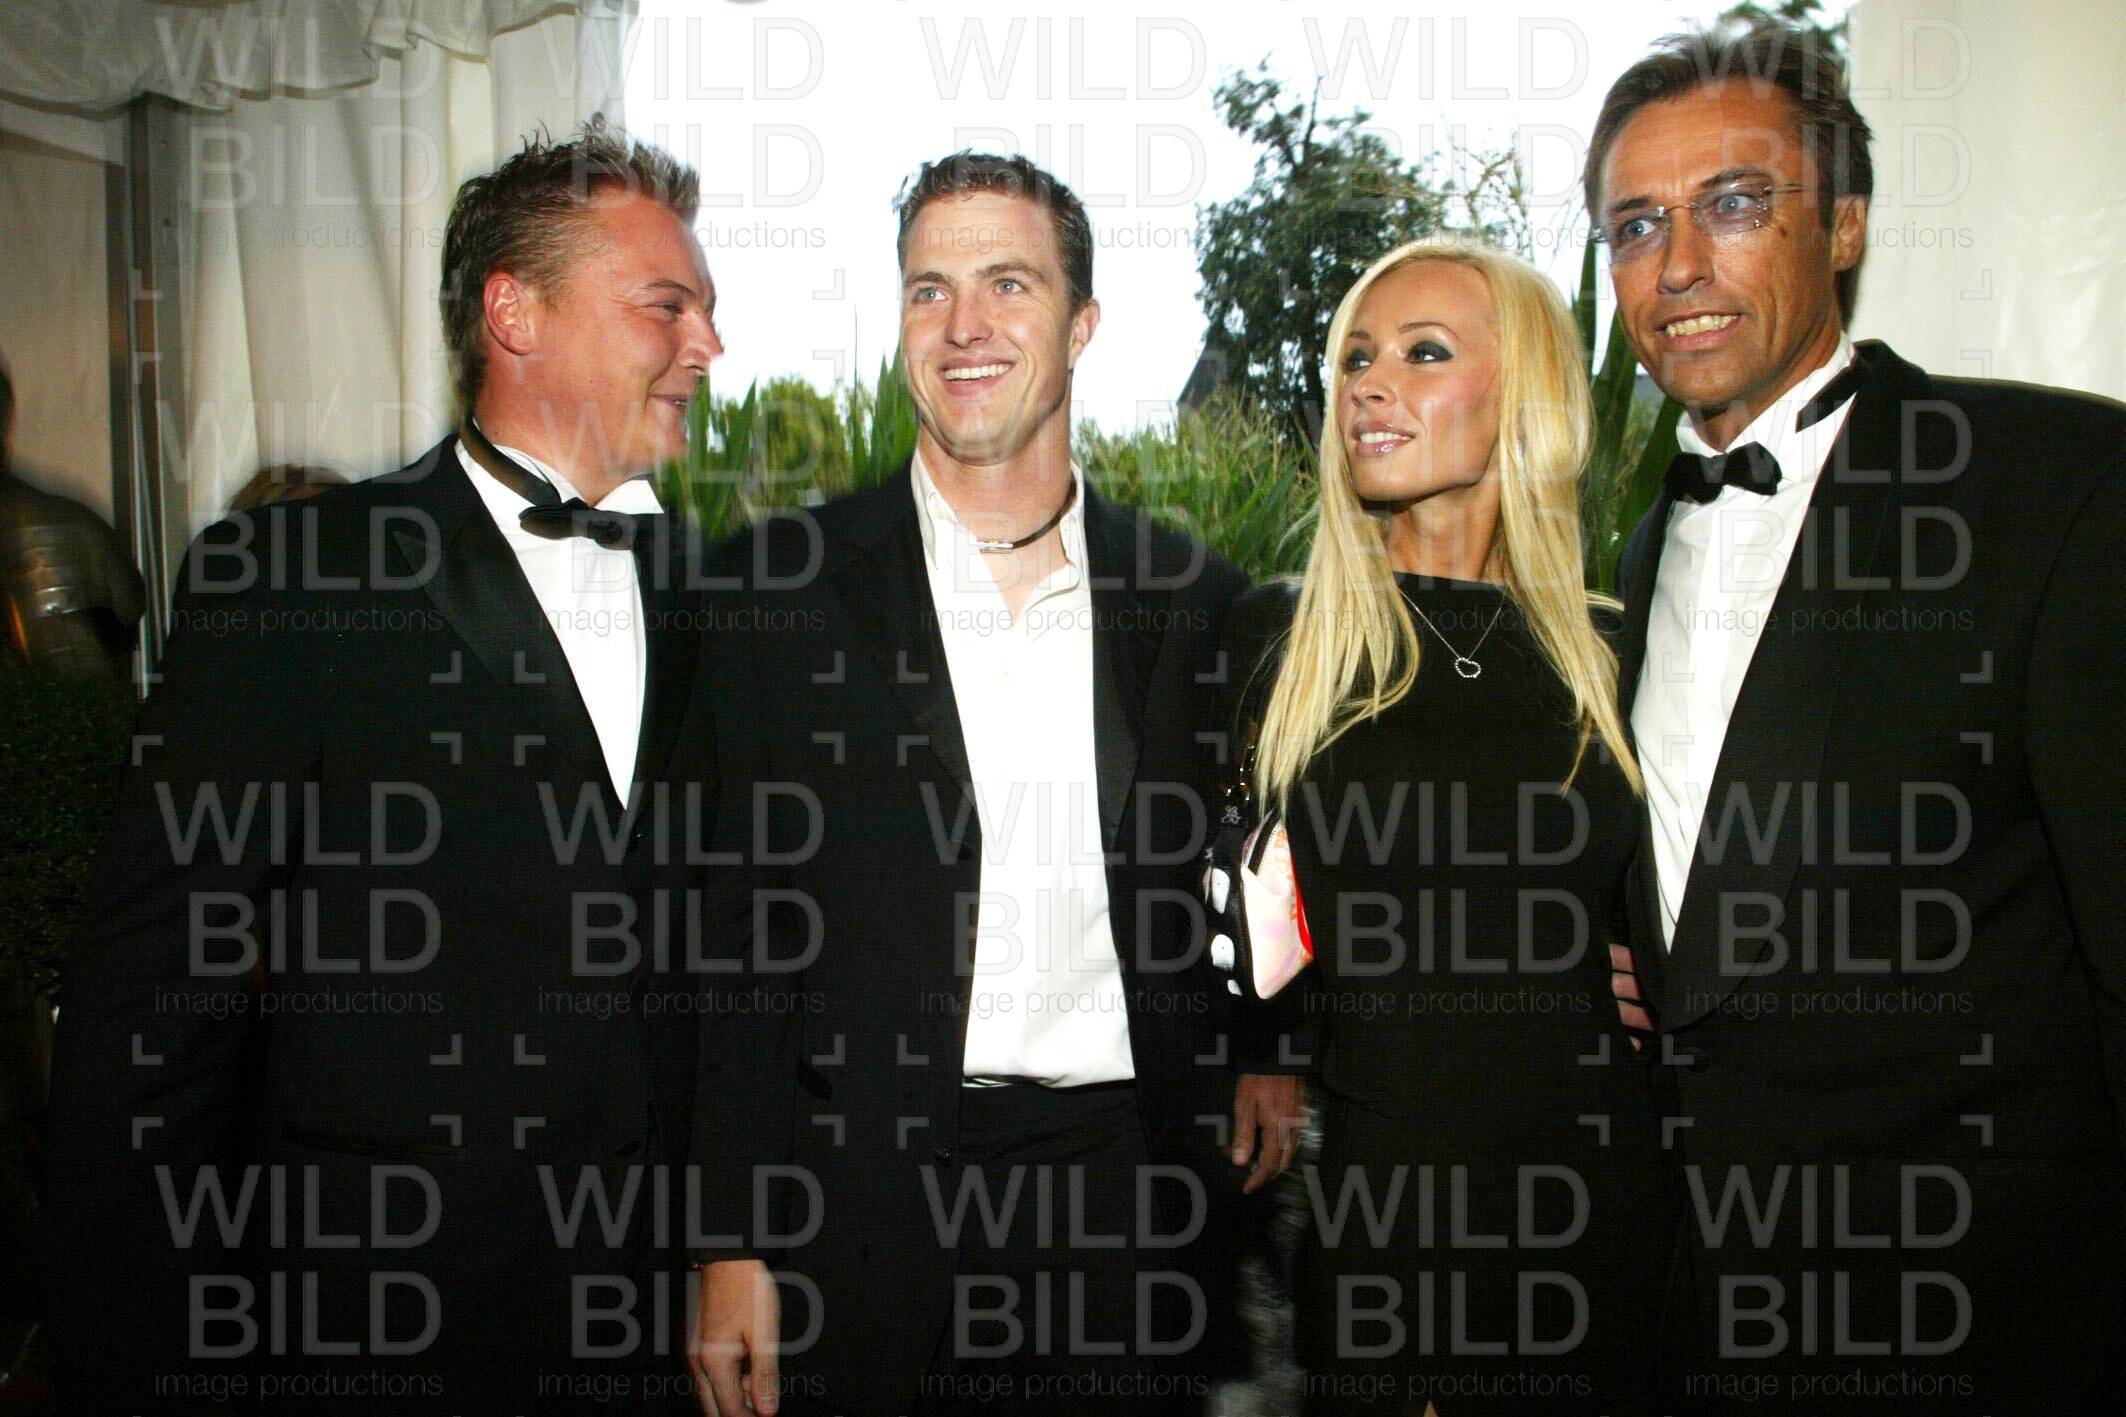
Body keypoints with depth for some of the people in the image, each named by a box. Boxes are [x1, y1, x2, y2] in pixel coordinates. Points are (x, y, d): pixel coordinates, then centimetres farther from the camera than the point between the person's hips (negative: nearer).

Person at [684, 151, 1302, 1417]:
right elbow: (731, 930, -3)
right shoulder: (785, 584, -2)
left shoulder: (1198, 600, 4)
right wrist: (735, 1245, -6)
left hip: (1129, 1195, 2)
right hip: (862, 1208, -1)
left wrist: (1272, 1051, 3)